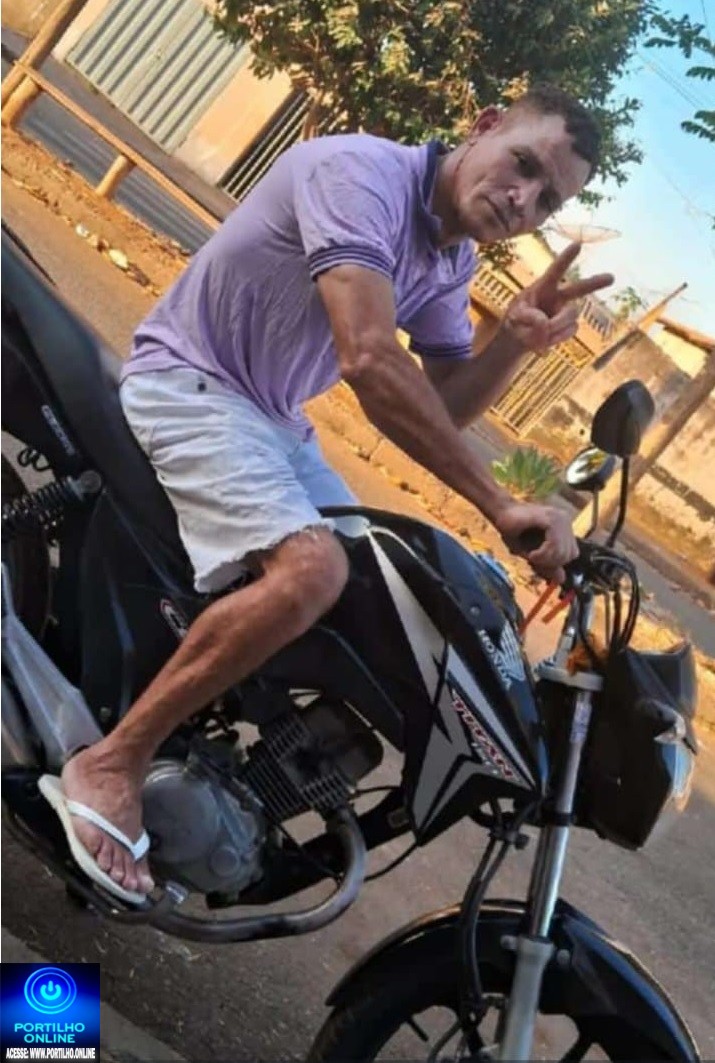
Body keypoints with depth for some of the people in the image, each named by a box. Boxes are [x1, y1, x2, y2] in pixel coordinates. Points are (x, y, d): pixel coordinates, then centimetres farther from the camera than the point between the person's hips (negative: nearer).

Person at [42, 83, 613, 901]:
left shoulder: (450, 261, 5)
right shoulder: (365, 172, -22)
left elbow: (444, 408, 8)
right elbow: (368, 359, -35)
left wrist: (515, 340, -13)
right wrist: (500, 508, -33)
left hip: (272, 417, 10)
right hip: (191, 384, -9)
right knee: (311, 569, -31)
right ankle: (110, 765, -19)